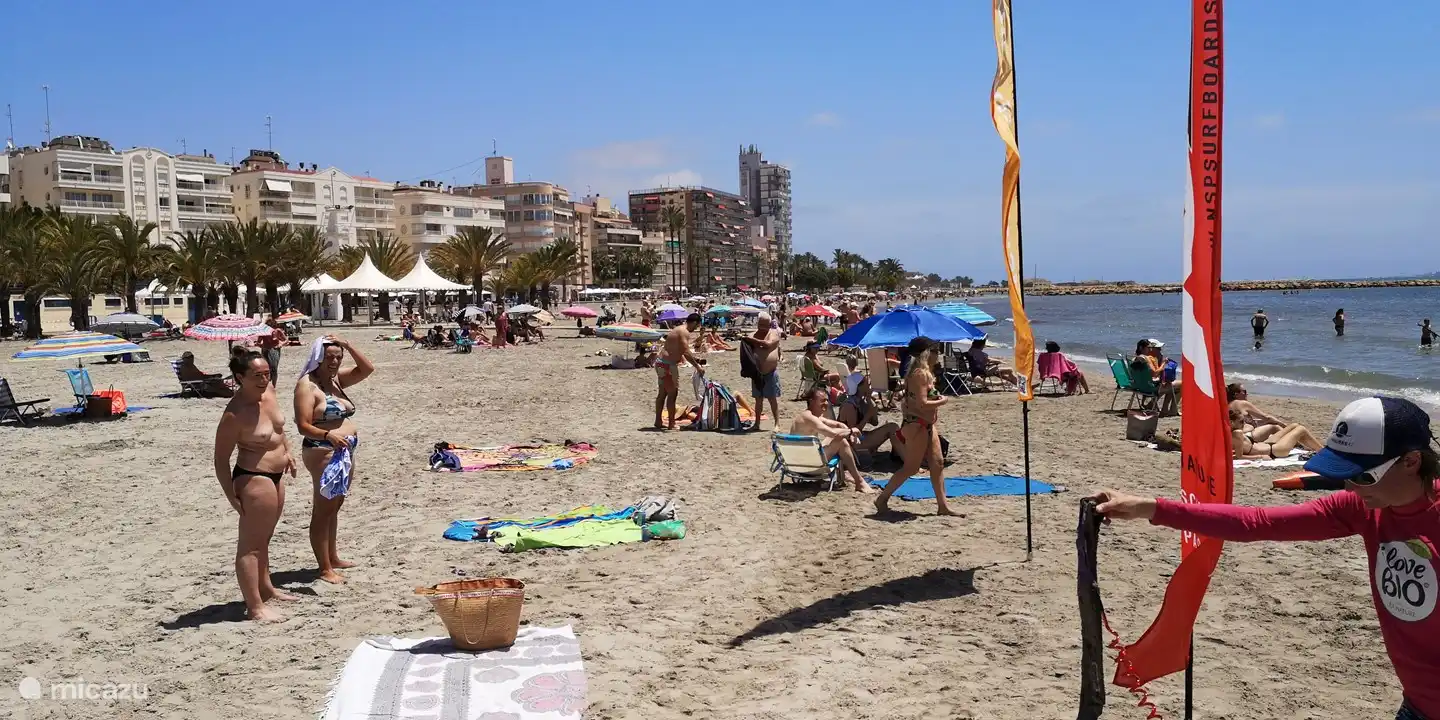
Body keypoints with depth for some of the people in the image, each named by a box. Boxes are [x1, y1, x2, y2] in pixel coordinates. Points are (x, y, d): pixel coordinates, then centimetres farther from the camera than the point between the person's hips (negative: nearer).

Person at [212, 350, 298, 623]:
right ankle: (255, 606, 3)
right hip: (254, 479, -9)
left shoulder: (269, 390, 0)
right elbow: (221, 459, -19)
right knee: (251, 544, -2)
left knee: (263, 539, 24)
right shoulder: (235, 414, -24)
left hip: (275, 476, 10)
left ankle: (265, 588, 40)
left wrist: (287, 452, 20)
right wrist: (232, 496, -18)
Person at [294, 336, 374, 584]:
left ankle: (333, 557, 31)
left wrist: (348, 346, -4)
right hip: (323, 453, -9)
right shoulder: (307, 385, -12)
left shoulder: (337, 379, 11)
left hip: (345, 450, 9)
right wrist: (328, 435, -35)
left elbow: (367, 369, 7)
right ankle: (325, 569, 0)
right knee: (323, 509, -4)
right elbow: (304, 426, -19)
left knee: (335, 505, 19)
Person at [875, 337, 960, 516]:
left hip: (927, 425, 10)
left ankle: (942, 505, 12)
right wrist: (942, 401, -12)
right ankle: (882, 500, 7)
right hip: (917, 425, -10)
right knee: (911, 468, -3)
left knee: (937, 463, 8)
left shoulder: (925, 373, 13)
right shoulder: (920, 374, -19)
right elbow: (922, 404, -25)